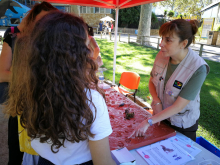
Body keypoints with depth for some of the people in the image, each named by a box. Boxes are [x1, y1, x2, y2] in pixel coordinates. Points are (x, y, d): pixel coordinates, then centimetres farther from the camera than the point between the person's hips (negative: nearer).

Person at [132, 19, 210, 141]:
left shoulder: (198, 69, -28)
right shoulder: (162, 55, -14)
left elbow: (178, 106, -27)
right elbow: (152, 82, 0)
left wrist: (148, 122, -26)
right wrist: (157, 102, -17)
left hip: (182, 125, -4)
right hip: (161, 115, 4)